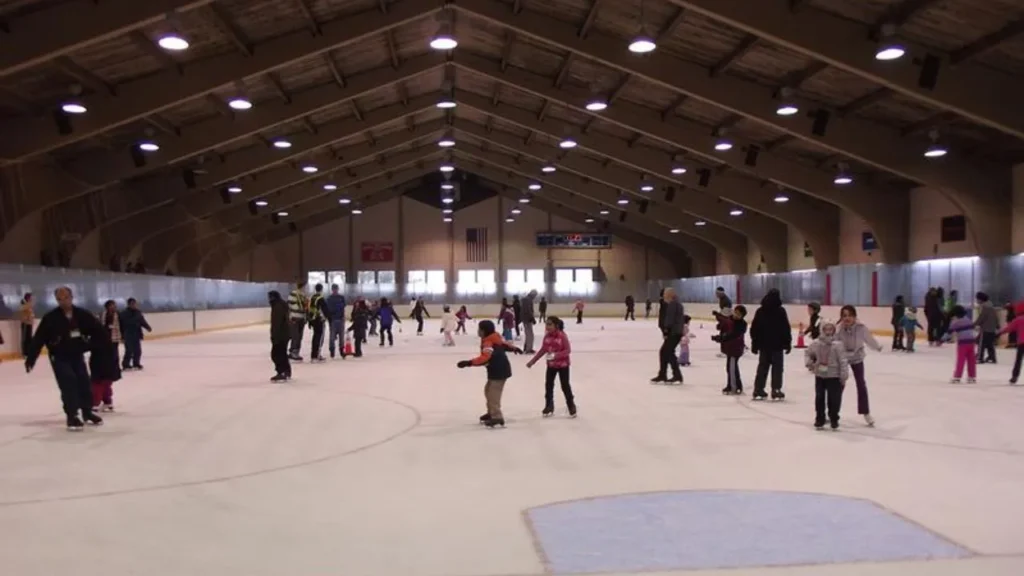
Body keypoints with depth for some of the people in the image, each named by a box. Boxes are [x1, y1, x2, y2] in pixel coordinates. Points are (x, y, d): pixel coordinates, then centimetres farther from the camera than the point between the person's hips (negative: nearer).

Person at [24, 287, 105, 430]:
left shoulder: (82, 314, -8)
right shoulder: (50, 318, -15)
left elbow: (98, 330, 0)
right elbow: (38, 339, -15)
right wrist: (30, 358, -18)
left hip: (77, 355, 3)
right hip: (59, 357, -3)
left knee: (84, 383, 4)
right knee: (68, 385, -13)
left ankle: (88, 412, 22)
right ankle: (72, 416, -4)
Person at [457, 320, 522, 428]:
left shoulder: (488, 343, -22)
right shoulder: (495, 337, 7)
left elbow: (484, 358, -36)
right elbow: (505, 343, 25)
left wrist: (468, 363, -42)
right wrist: (514, 348, 46)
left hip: (499, 371, -11)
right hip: (497, 370, 11)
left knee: (493, 394, -12)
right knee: (488, 390, 21)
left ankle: (497, 417, -13)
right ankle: (492, 412, 33)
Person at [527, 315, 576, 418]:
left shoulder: (562, 335, -21)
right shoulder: (547, 336, -4)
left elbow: (568, 350, -22)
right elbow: (542, 350, 5)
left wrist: (555, 355, -34)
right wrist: (532, 361, 5)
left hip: (563, 364, -5)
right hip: (551, 364, 5)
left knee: (565, 386, 3)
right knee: (548, 385, 10)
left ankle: (571, 406, 20)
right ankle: (549, 406, 24)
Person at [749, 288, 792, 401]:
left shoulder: (760, 311, 4)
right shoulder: (781, 311, -9)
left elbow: (754, 328, 5)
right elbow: (786, 328, -9)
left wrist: (754, 344, 12)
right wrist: (788, 343, -1)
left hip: (763, 344, 4)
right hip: (778, 345, -4)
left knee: (762, 367, 11)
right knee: (777, 368, 3)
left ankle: (758, 390, 10)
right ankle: (776, 391, 1)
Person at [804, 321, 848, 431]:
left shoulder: (837, 344, -16)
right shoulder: (816, 343, -5)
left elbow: (843, 361, -14)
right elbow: (808, 353, 14)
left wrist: (844, 376, -13)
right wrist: (809, 363, -1)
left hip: (834, 376, -3)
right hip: (820, 375, 4)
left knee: (834, 399, 2)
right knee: (819, 398, 12)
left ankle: (834, 420, 22)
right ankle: (819, 420, 25)